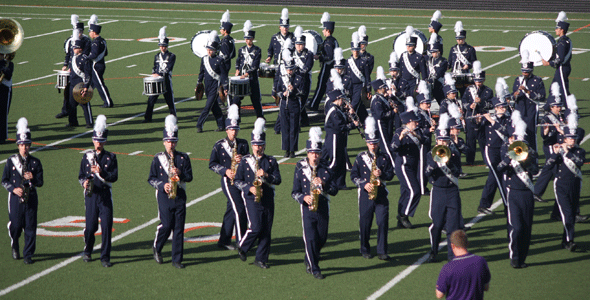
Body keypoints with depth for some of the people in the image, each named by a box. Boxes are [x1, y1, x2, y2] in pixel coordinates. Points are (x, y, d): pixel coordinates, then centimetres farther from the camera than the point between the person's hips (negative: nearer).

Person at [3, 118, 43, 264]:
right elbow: (4, 180, 3)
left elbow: (40, 182, 3)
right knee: (15, 226, 4)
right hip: (15, 198, -1)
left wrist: (33, 178, -18)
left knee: (30, 227, -2)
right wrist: (13, 189, -14)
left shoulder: (35, 162, 3)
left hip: (31, 198, 1)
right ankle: (15, 247, 33)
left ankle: (28, 255, 7)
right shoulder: (11, 161, 1)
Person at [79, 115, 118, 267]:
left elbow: (114, 177, -4)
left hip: (105, 195, -1)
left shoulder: (111, 157, 4)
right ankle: (87, 252, 27)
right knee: (91, 226, 2)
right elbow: (81, 176, 10)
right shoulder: (87, 156, 8)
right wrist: (84, 182, -12)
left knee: (107, 226, -6)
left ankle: (105, 257, 1)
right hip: (91, 195, 1)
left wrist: (101, 172, -19)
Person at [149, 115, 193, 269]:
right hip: (164, 196, -2)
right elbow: (151, 178, 4)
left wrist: (180, 174, -13)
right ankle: (157, 248, 23)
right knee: (166, 225, -6)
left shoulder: (183, 158, 7)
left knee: (179, 228, 0)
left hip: (180, 196, 2)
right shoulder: (158, 159, 3)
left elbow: (190, 176, 7)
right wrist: (162, 185, -12)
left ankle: (177, 259, 6)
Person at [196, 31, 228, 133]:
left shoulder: (219, 61, -8)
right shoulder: (204, 59, 7)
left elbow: (224, 75, -5)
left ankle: (199, 125, -8)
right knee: (215, 107, 11)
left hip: (216, 87, -6)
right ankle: (221, 125, 21)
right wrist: (198, 85, 16)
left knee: (208, 106, -9)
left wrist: (225, 88, -8)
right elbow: (201, 73, 16)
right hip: (207, 87, 6)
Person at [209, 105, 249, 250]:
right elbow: (212, 164, 0)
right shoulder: (219, 145, -2)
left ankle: (224, 241, 20)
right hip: (228, 180, -5)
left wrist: (242, 159, -14)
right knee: (239, 209, -14)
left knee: (232, 210, 10)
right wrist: (225, 170, -13)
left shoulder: (243, 144, 9)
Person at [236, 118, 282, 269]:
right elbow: (237, 180, 2)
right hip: (252, 199, -3)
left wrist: (266, 176, -15)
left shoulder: (271, 161, 8)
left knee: (267, 230, 2)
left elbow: (278, 180, 2)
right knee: (256, 228, -14)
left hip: (268, 199, 3)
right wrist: (249, 188, -13)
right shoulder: (245, 161, 3)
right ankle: (242, 248, 12)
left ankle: (261, 259, 11)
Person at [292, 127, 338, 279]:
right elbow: (295, 192, 1)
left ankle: (309, 260, 35)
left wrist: (323, 183, -15)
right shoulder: (300, 169, -1)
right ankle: (315, 269, 0)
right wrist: (304, 198, -19)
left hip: (323, 208, 3)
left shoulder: (326, 169, 5)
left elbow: (334, 191, 3)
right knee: (310, 238, -8)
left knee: (322, 238, 9)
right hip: (307, 209, -3)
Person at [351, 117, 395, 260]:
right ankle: (365, 250, 20)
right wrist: (364, 184, -12)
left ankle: (382, 251, -3)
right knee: (365, 223, 4)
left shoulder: (384, 158, 7)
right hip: (365, 194, 0)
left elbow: (390, 174, 6)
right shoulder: (361, 157, 4)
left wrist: (382, 174, -14)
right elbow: (354, 175, 2)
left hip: (381, 194, 0)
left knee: (383, 222, -7)